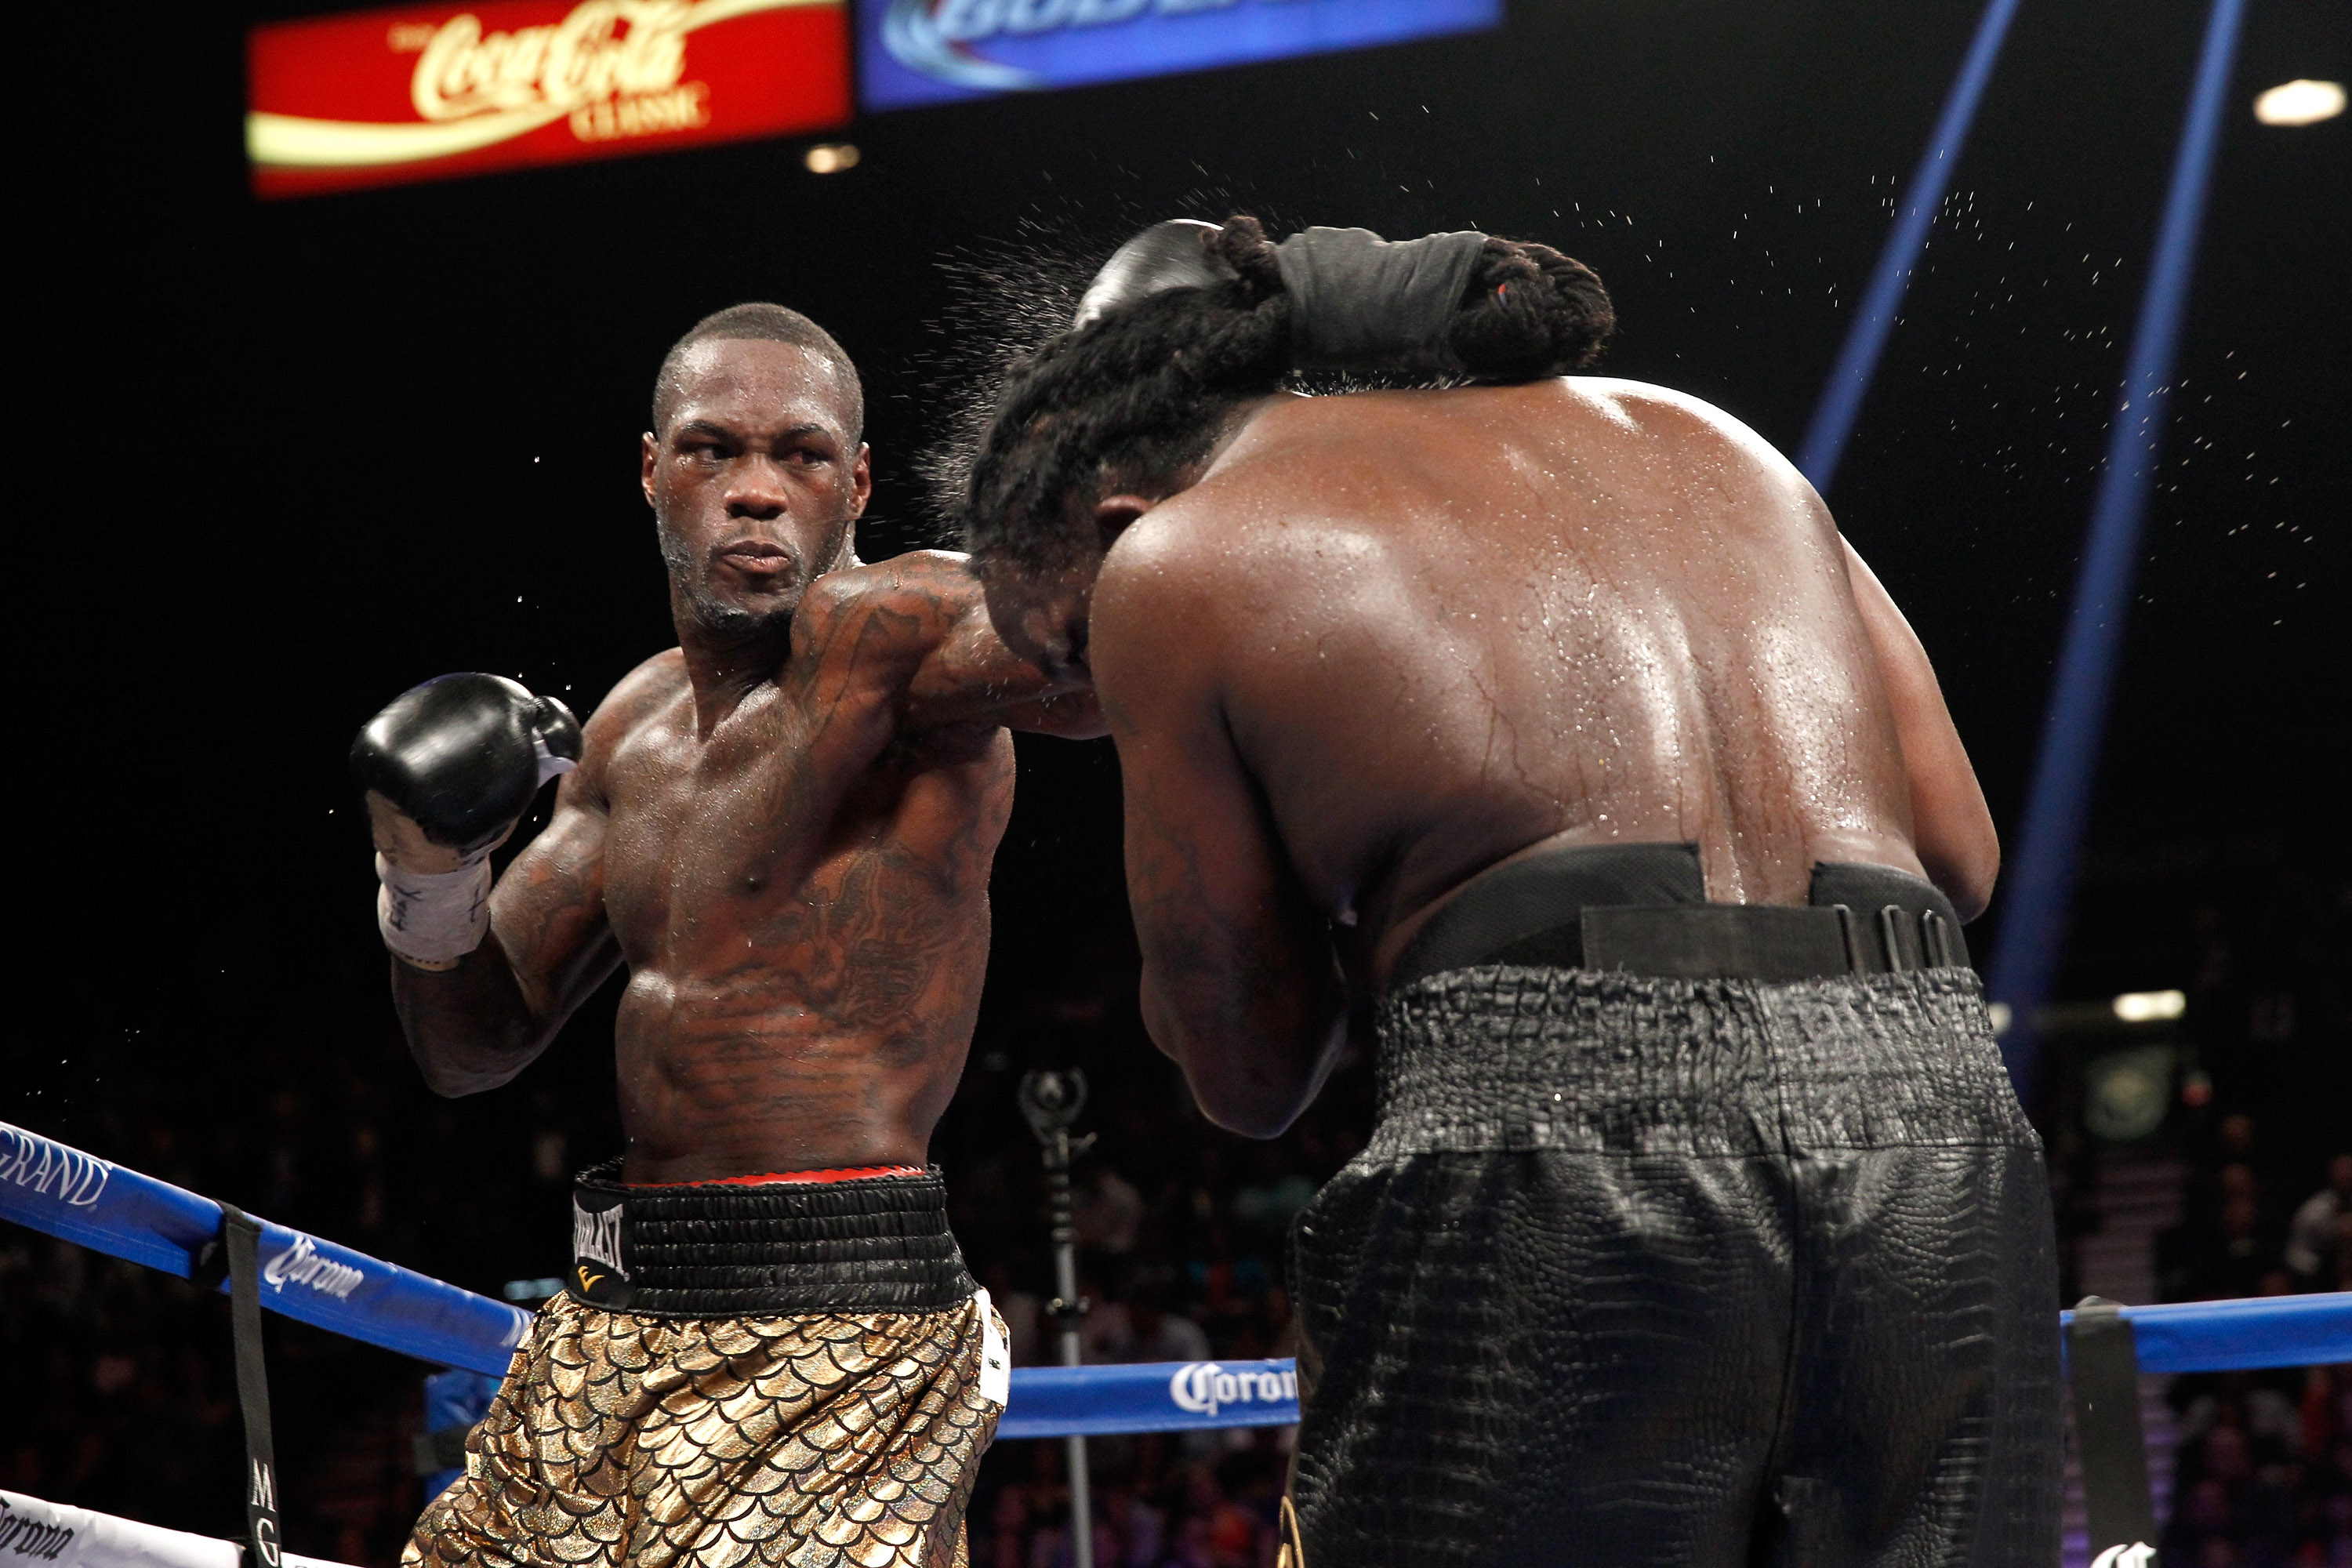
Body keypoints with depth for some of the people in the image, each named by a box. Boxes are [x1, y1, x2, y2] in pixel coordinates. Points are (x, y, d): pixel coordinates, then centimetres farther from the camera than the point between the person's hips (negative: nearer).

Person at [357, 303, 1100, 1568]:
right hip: (609, 1335, 8)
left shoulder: (886, 635, -11)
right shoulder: (632, 730, 14)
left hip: (830, 1350, -8)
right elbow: (472, 1049, 16)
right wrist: (429, 872, 1)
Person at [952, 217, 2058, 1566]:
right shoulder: (1697, 439, 28)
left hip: (1575, 1136, -5)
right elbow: (1963, 850, 21)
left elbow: (1249, 1071, 16)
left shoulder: (1174, 560, 14)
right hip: (1940, 1110, 5)